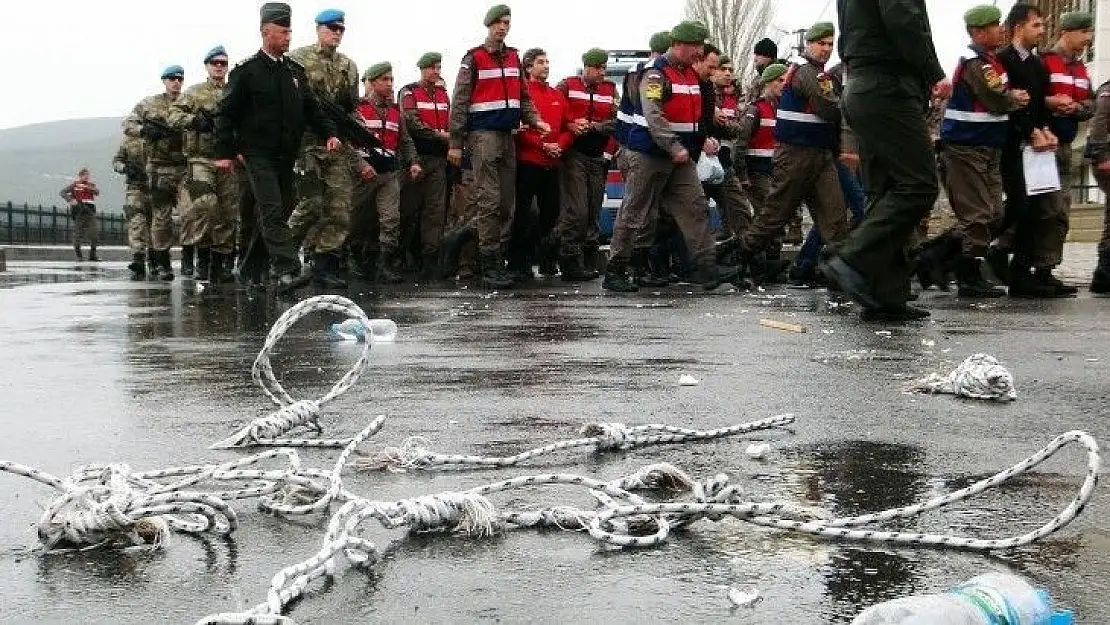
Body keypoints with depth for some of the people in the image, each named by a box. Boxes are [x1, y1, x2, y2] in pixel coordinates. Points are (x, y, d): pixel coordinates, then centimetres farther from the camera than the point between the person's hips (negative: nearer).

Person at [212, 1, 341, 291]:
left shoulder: (295, 71, 12)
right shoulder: (246, 71, -5)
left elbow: (311, 109, 16)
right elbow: (226, 113, -3)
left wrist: (329, 133, -1)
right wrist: (223, 153, -7)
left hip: (286, 156, 6)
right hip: (258, 155, -6)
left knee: (280, 210, 11)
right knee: (272, 212, -15)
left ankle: (250, 266, 26)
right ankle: (287, 271, -24)